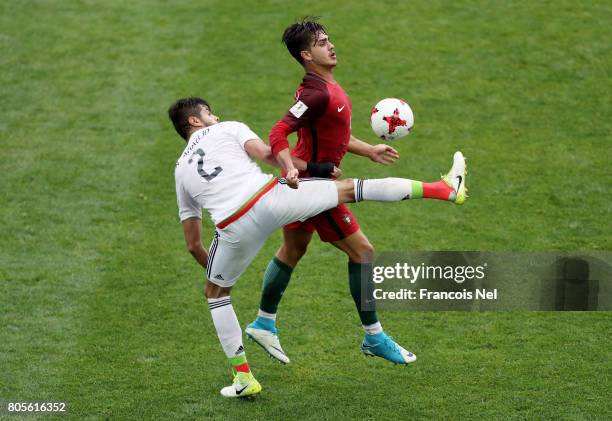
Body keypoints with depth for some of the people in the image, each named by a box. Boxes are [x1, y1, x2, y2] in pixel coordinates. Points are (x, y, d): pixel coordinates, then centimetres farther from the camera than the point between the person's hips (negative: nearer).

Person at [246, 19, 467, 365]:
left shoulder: (328, 87, 9)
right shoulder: (318, 93, -24)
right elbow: (278, 136, -29)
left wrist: (369, 151, 23)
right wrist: (308, 169, -36)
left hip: (305, 183, 10)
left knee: (292, 251, 22)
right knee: (362, 252, -3)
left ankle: (264, 323, 35)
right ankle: (374, 338, 6)